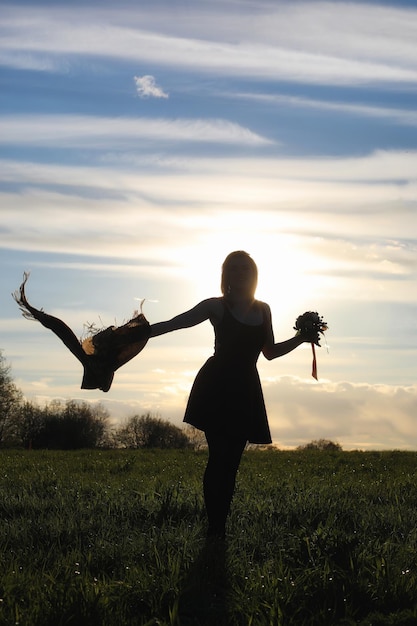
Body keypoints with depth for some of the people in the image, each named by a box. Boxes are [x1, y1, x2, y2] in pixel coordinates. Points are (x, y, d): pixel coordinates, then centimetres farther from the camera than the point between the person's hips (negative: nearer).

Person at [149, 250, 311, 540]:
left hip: (245, 391, 4)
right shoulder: (217, 307, -1)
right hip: (217, 388, -4)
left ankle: (219, 530, 8)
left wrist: (301, 338, 10)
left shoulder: (263, 310, 11)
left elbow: (270, 352, 21)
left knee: (231, 462, 3)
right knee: (220, 459, -11)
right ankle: (215, 530, -7)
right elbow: (172, 324, -5)